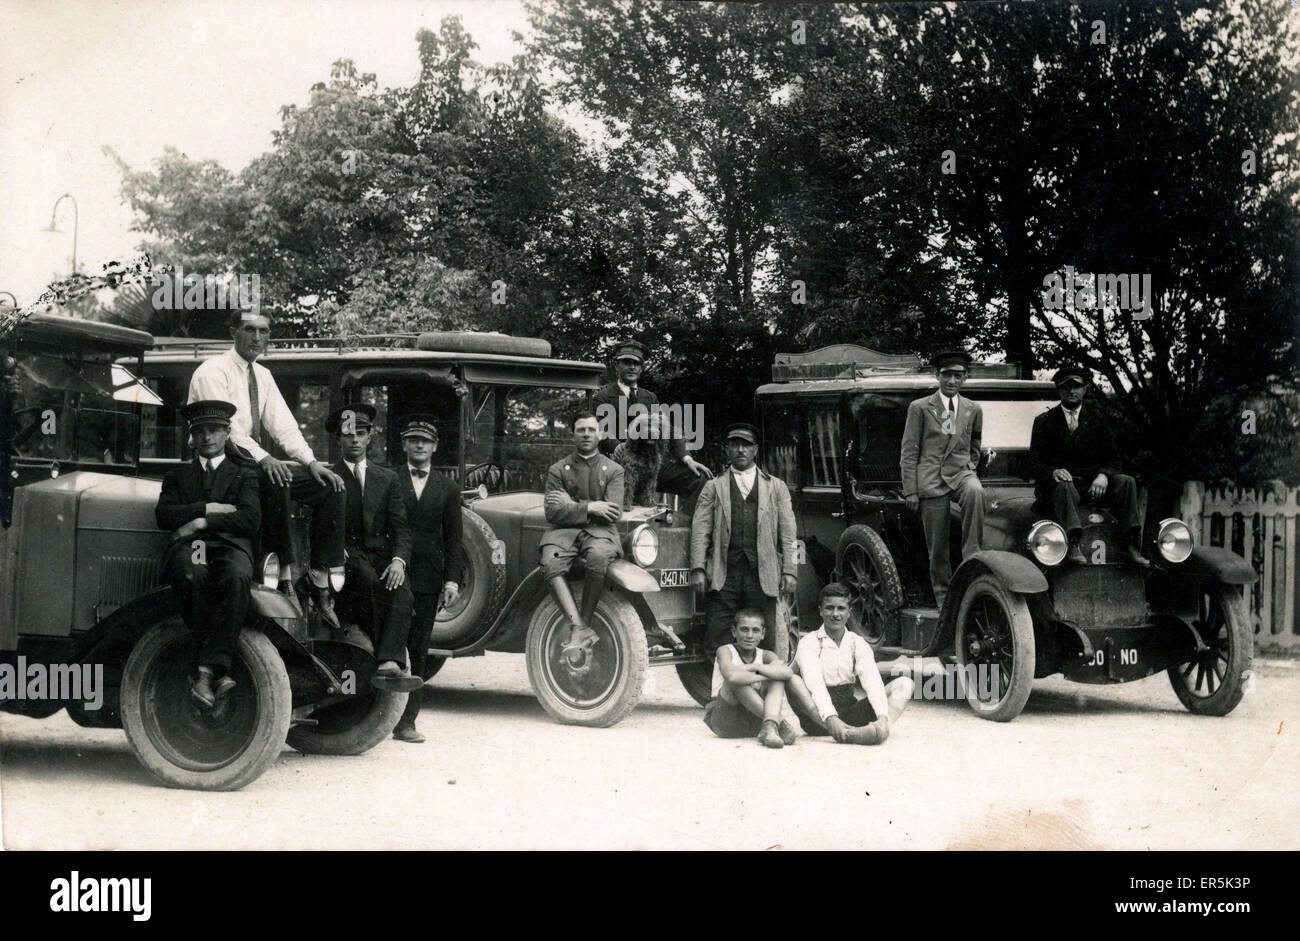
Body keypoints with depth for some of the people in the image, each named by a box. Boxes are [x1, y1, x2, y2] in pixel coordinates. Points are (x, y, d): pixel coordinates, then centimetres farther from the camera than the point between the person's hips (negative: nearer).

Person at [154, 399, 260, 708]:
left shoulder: (244, 474, 24)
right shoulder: (178, 475, 30)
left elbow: (252, 520, 5)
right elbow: (163, 515, 11)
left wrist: (202, 521, -4)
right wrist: (207, 508, 0)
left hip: (229, 545, -1)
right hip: (188, 546, 1)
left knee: (238, 577, -39)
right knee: (192, 575, -39)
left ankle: (206, 670, -40)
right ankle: (218, 670, -34)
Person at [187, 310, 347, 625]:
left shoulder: (262, 375, 14)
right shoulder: (213, 372, -10)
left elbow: (283, 425, 8)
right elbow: (226, 425, -23)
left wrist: (311, 462, -7)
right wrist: (262, 459, -36)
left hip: (258, 463, 8)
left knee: (329, 485, -6)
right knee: (276, 482, -36)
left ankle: (321, 576, -14)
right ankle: (287, 571, -30)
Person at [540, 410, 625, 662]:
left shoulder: (613, 470, 13)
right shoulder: (558, 470, 14)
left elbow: (613, 513, -2)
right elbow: (553, 513, 1)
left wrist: (573, 505, -4)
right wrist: (589, 508, -8)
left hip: (599, 531, -1)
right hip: (564, 531, 1)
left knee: (599, 556, -38)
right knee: (549, 563, -34)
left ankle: (580, 628, -29)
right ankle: (581, 630, -40)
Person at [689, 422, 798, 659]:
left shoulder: (776, 487, 18)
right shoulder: (714, 487, 15)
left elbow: (787, 532, 12)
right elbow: (700, 530, 6)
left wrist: (789, 571, 2)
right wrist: (698, 568, -6)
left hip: (762, 575, 1)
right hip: (724, 575, 0)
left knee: (766, 639, -1)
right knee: (717, 637, -6)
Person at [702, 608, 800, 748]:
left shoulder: (765, 656, 5)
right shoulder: (725, 651, -7)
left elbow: (787, 672, -20)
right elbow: (732, 676, -32)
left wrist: (753, 667, -21)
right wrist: (767, 676, -21)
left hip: (754, 723, 4)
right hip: (723, 720, -4)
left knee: (777, 675, -16)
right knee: (738, 679, -30)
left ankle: (769, 726, -38)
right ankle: (779, 723, -32)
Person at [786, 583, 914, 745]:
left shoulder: (858, 644, 8)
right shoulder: (809, 642, -1)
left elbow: (872, 681, -8)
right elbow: (814, 684, -18)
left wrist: (883, 717, -28)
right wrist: (830, 719, -37)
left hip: (850, 711, 3)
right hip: (818, 718, -3)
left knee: (905, 684, -9)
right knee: (791, 680, -31)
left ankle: (881, 729, -43)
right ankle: (847, 733, -50)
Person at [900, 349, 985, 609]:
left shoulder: (973, 410, 14)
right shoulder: (919, 408, 5)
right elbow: (909, 451, 3)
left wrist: (969, 468, 12)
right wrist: (910, 490, -3)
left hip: (961, 472, 1)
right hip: (930, 479, -1)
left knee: (975, 491, -36)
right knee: (937, 547, -2)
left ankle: (971, 557, -28)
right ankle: (944, 599, 11)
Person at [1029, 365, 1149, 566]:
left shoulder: (1097, 419, 17)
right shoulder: (1044, 421, 9)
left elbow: (1113, 458, 10)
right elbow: (1034, 463, 1)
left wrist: (1103, 475, -13)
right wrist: (1053, 471, -22)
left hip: (1092, 484, 3)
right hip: (1059, 481, -3)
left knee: (1126, 482, -24)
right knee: (1065, 486, -38)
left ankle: (1133, 545, -34)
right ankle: (1073, 546, -54)